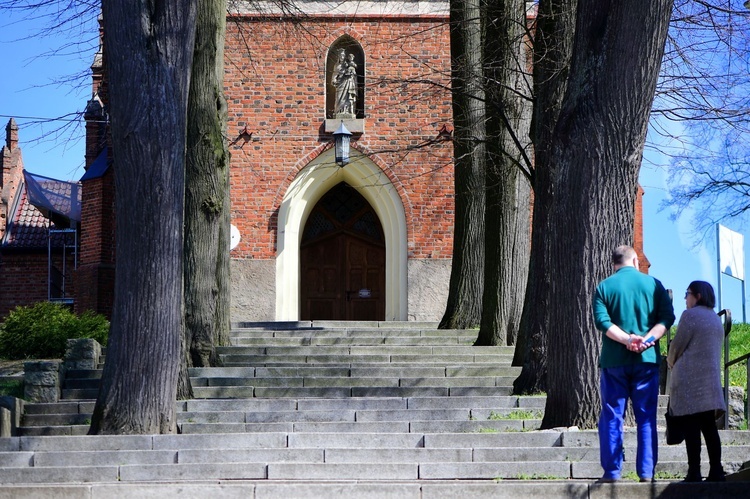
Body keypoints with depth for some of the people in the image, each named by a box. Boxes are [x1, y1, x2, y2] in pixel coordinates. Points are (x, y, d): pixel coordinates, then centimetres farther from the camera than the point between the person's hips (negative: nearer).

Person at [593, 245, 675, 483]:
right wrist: (647, 339, -14)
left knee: (612, 417, 5)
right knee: (646, 418, 6)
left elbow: (602, 321, -10)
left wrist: (627, 339, -15)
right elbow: (667, 318, -6)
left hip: (614, 360, -1)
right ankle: (646, 472, 2)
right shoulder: (653, 284, 5)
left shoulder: (604, 287, 2)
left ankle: (612, 471, 2)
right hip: (647, 359, 1)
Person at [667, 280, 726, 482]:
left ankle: (694, 472, -11)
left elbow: (677, 346, -7)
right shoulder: (716, 319, 18)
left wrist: (671, 362, 13)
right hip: (711, 380, 8)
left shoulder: (690, 315, -8)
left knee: (690, 427, -8)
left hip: (689, 380, -8)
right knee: (709, 427, 7)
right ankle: (716, 471, 3)